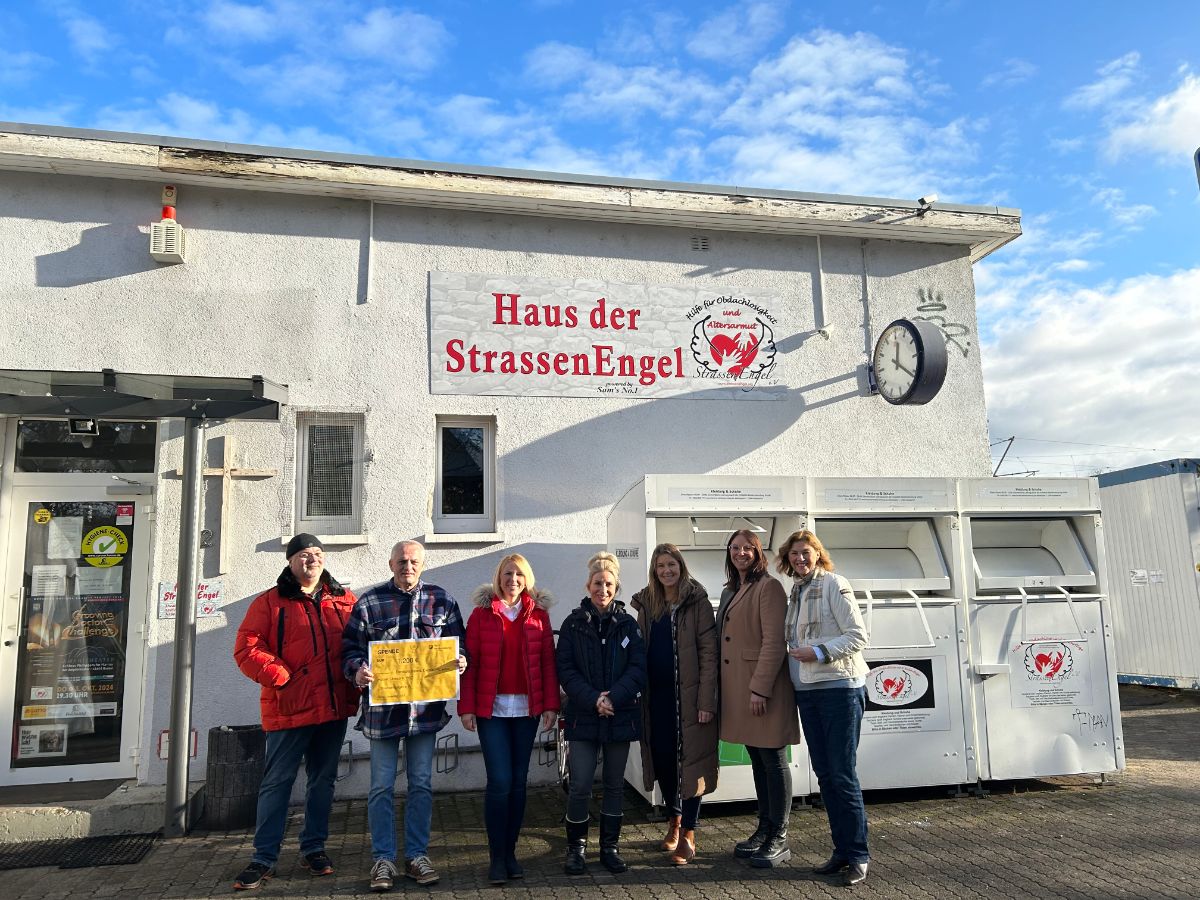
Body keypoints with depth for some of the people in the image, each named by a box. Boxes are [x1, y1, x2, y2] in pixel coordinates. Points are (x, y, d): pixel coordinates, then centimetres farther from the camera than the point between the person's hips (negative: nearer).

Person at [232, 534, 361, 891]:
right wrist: (280, 676, -16)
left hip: (334, 707, 4)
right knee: (277, 781, 3)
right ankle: (264, 857, 15)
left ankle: (314, 847, 27)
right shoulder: (269, 602, -2)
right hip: (289, 709, -4)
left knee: (323, 779, 13)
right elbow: (246, 648, -8)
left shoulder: (344, 601, 8)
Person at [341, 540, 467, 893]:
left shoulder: (441, 600, 4)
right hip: (382, 708, -1)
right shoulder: (369, 601, -1)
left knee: (421, 784, 11)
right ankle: (383, 860, 20)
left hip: (426, 708, 2)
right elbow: (350, 648, 0)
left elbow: (457, 643, 11)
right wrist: (358, 671, -20)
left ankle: (417, 855, 24)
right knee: (382, 787, 7)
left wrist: (460, 661, -10)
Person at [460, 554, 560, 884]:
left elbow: (548, 661, 3)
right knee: (499, 782, -4)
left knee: (518, 781, 8)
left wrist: (551, 705, -3)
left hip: (527, 708, 2)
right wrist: (467, 707, -6)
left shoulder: (538, 614, 5)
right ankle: (496, 857, 9)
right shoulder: (482, 613, 0)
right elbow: (470, 662, -2)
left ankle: (510, 852, 21)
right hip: (492, 708, -2)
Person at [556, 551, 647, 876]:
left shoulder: (627, 624, 4)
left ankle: (610, 846, 26)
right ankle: (576, 847, 16)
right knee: (580, 786, -4)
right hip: (583, 717, -1)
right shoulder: (574, 623, 0)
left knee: (615, 785, 11)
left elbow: (639, 667, -3)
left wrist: (613, 697, -16)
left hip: (621, 716, 2)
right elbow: (565, 669, -5)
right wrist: (592, 700, -17)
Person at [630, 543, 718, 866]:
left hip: (688, 695, -4)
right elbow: (641, 649, 10)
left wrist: (706, 700, -14)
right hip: (657, 696, 4)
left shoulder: (697, 602, -5)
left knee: (690, 761, 1)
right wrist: (640, 693, 3)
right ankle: (674, 819, 32)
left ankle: (688, 833, 14)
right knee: (662, 759, 10)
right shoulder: (646, 604, 8)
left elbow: (708, 652, -8)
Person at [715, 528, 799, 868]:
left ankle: (779, 840, 9)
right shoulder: (729, 592, 16)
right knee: (757, 760, 15)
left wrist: (760, 688, -21)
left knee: (774, 761, 1)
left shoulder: (768, 587, -9)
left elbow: (774, 642, -17)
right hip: (737, 690, 8)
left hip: (763, 689, -8)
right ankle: (765, 829, 26)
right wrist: (725, 688, 14)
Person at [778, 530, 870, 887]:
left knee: (843, 774, -4)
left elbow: (857, 636, -12)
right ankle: (842, 850, 21)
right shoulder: (795, 592, 12)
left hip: (840, 688, -7)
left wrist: (819, 652, -20)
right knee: (824, 774, 11)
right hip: (807, 692, 7)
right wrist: (797, 656, 3)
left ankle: (857, 855, 7)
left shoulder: (833, 584, -8)